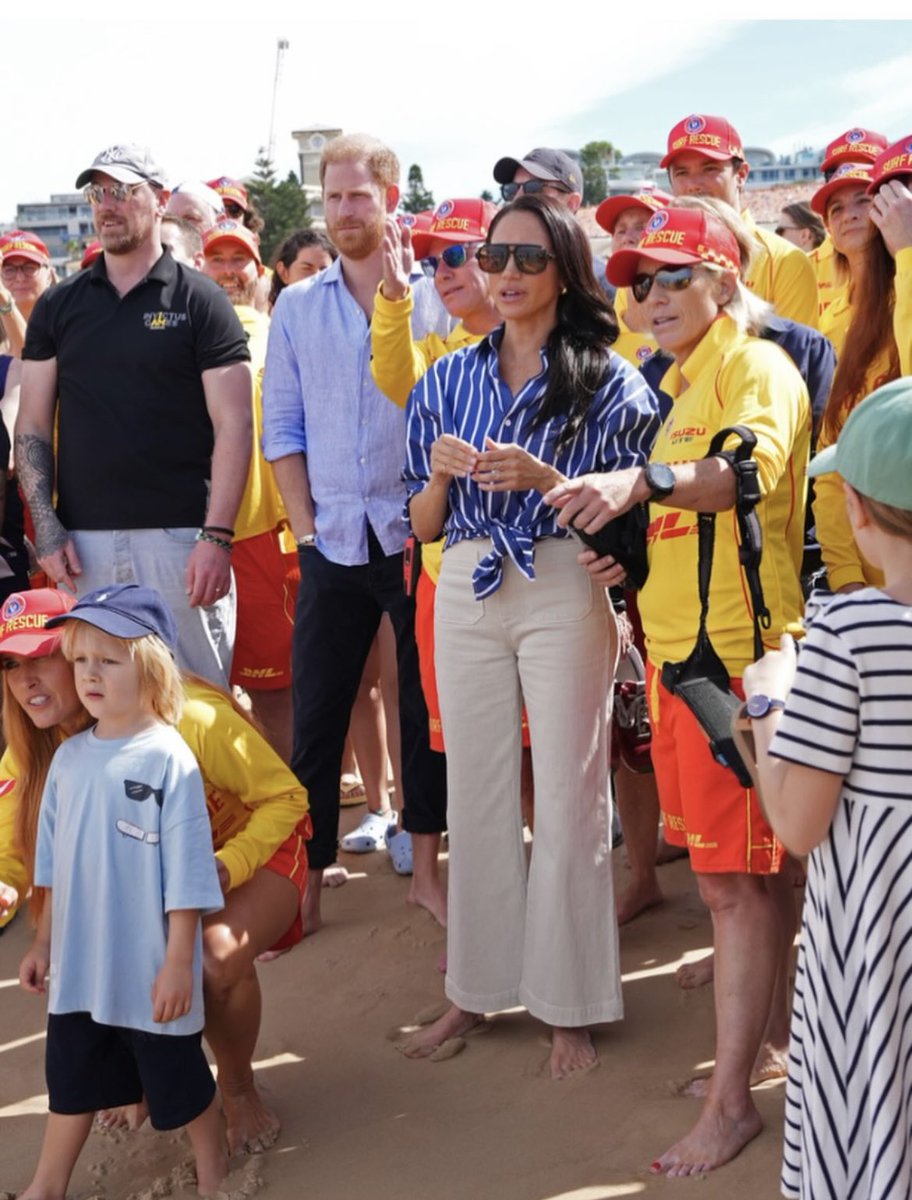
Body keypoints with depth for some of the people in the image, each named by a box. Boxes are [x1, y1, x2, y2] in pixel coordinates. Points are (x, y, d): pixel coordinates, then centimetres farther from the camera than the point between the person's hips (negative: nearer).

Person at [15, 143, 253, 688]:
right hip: (83, 541, 3)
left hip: (181, 535, -3)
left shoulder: (199, 301, 1)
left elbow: (234, 424, -4)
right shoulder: (58, 306, 12)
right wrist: (47, 529, -1)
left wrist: (217, 537, -12)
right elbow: (33, 425, 11)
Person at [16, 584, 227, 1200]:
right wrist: (44, 942, 15)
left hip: (149, 970, -5)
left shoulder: (168, 758, -17)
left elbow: (186, 872, -15)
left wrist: (177, 962, -15)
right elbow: (55, 862, 12)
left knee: (179, 1080, 12)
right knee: (71, 1079, 20)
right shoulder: (70, 757, 3)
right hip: (78, 965, 5)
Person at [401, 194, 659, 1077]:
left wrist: (542, 478, -18)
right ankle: (477, 988, 22)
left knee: (568, 798, 0)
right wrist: (441, 474, -9)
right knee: (475, 794, 8)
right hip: (467, 597, 4)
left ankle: (568, 1003, 14)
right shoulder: (449, 380, 11)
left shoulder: (607, 379, 0)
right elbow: (422, 524, 12)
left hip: (566, 595, -3)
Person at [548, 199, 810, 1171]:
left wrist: (642, 482, -46)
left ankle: (730, 1102, 2)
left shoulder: (756, 366, -8)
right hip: (678, 644, 9)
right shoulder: (683, 385, 20)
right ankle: (773, 1037, 28)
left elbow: (752, 465, -30)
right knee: (751, 869, 16)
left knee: (731, 877, -5)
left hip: (736, 648, -9)